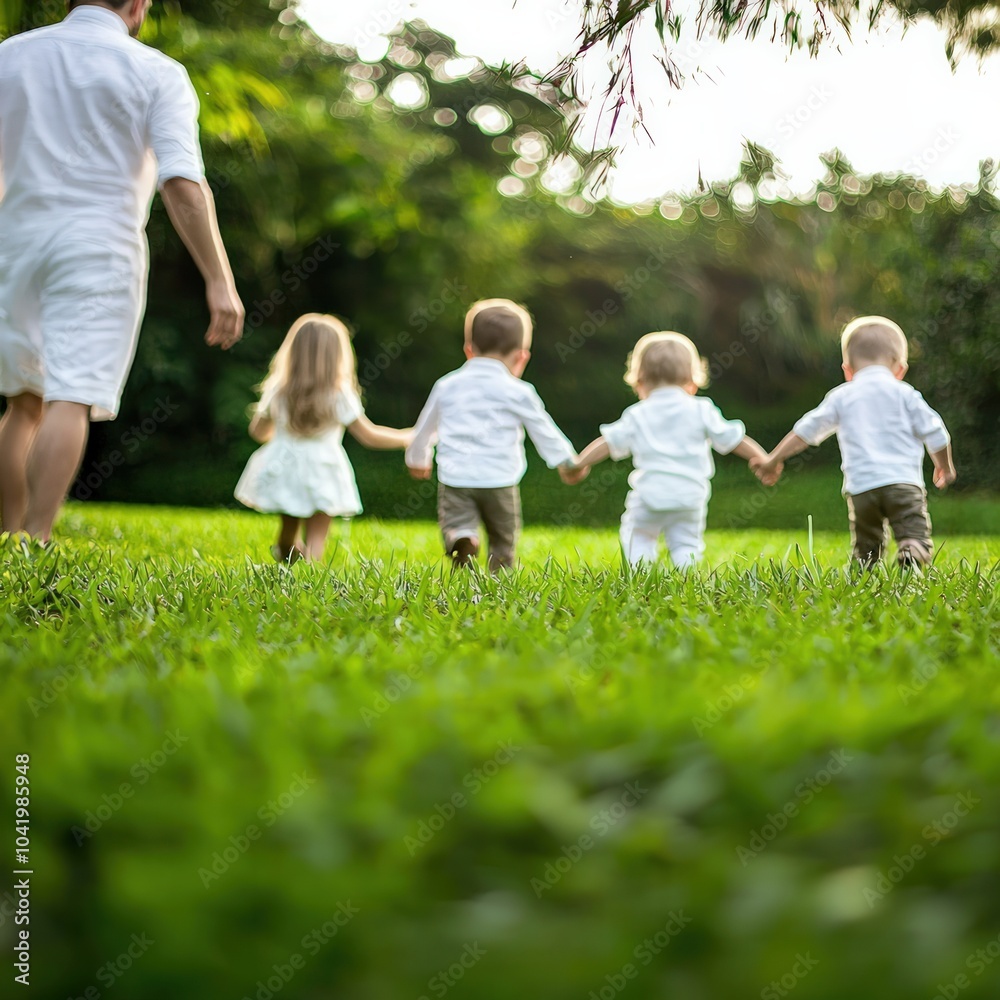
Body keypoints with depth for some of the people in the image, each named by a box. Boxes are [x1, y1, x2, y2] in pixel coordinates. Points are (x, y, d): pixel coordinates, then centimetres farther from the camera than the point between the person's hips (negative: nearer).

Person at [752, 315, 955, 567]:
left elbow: (807, 429, 15)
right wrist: (945, 466, 28)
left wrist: (774, 459, 23)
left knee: (866, 549, 12)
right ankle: (911, 555, -39)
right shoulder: (904, 393, 10)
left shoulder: (841, 397, 13)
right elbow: (935, 434, 10)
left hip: (860, 486, 2)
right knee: (916, 536, -8)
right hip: (904, 481, -1)